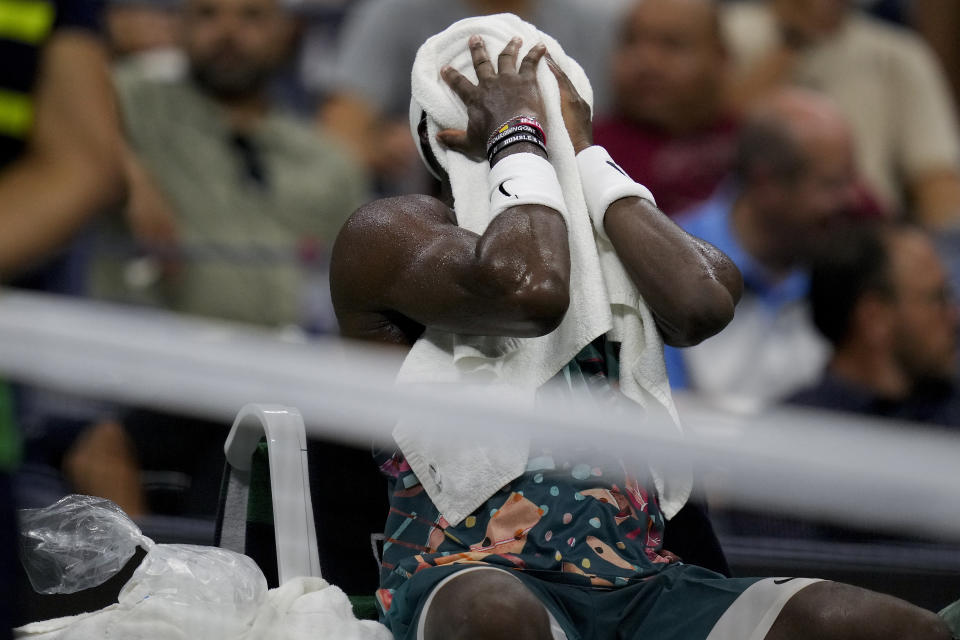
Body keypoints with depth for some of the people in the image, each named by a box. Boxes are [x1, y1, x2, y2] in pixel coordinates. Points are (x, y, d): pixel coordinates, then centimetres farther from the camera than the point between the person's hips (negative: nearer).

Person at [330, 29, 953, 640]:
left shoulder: (606, 239, 21)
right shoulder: (391, 232, 4)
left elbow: (703, 304, -5)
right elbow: (529, 290, -19)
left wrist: (585, 154, 4)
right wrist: (519, 140, -3)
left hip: (639, 585, 5)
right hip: (475, 575, -4)